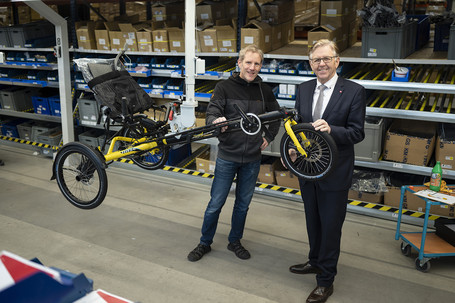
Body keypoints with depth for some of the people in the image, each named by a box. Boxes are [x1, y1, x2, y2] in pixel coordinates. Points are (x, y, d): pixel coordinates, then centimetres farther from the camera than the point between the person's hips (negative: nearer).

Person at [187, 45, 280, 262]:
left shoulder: (264, 91, 3)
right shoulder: (225, 87, -6)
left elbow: (276, 116, 18)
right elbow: (211, 113, -16)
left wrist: (268, 138, 8)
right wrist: (216, 121, -38)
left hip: (252, 159, 3)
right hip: (227, 156, -3)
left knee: (243, 203, 15)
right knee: (216, 203, 4)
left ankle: (235, 241, 34)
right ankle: (205, 243, 24)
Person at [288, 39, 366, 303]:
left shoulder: (354, 91, -12)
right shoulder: (303, 89, 4)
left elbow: (357, 133, -13)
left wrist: (331, 129, -30)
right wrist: (294, 147, -6)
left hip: (335, 172, -5)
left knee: (330, 227, 6)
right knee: (313, 222, 22)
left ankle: (326, 281, 22)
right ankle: (315, 262, 45)